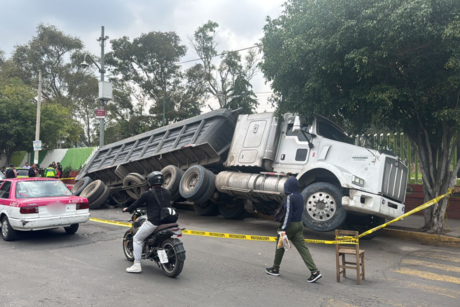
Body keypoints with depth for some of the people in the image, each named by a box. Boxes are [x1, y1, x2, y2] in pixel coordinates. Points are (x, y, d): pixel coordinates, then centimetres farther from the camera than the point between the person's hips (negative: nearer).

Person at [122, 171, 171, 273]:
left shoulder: (147, 194, -7)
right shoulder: (167, 193, 10)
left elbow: (136, 204, 4)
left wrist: (127, 209, 25)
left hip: (153, 222, -6)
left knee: (137, 239, 9)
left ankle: (137, 265, 5)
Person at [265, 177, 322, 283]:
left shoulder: (290, 197, -17)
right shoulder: (300, 196, 8)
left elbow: (288, 214, -21)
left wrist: (283, 229, -21)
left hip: (290, 225, -7)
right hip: (299, 224, 8)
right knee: (302, 248, 4)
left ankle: (275, 269, 23)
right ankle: (315, 272, -4)